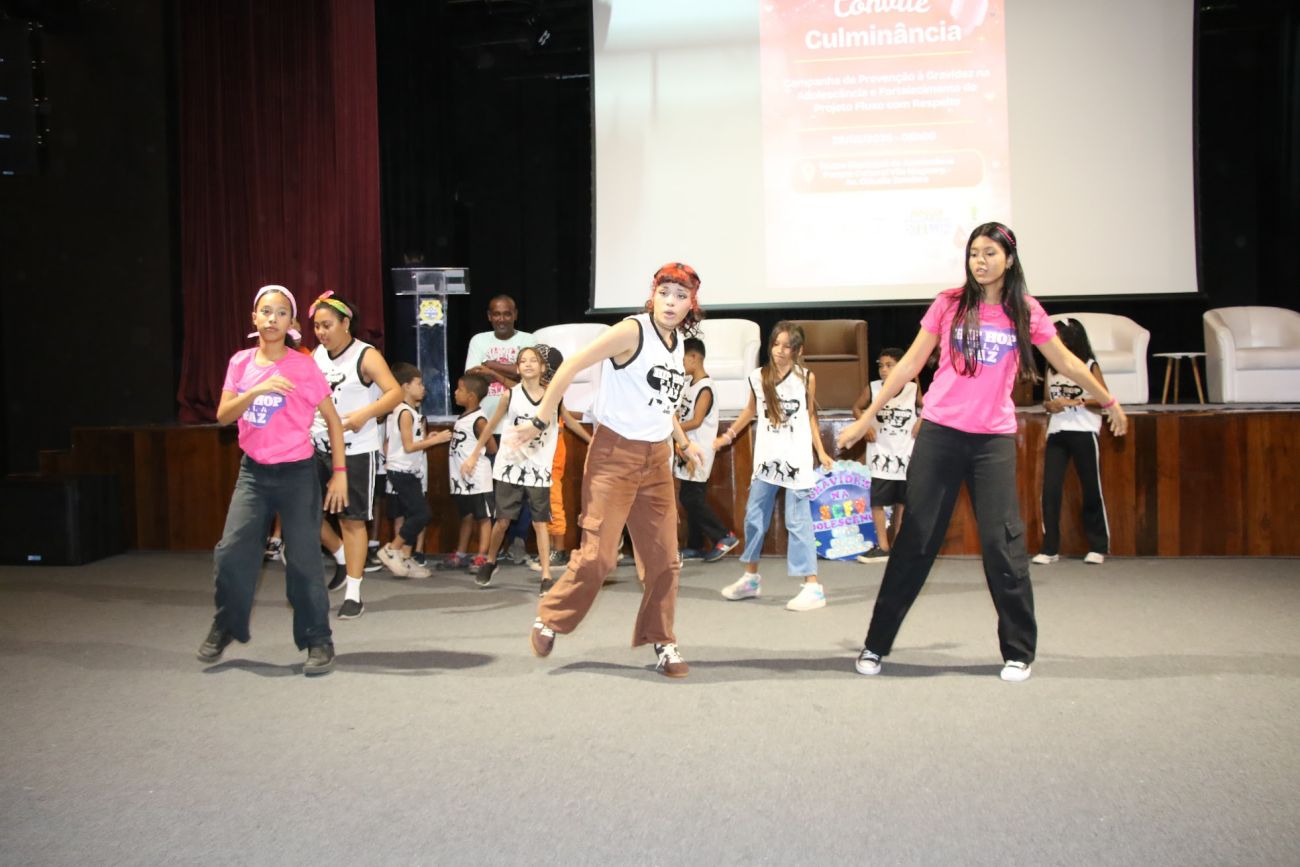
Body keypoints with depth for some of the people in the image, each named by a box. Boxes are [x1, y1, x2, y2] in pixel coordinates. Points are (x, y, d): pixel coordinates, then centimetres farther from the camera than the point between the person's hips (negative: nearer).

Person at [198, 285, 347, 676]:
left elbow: (332, 420, -2)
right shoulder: (240, 362, 2)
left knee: (302, 561, -3)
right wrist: (257, 389, -22)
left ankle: (319, 641, 11)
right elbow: (223, 415, -5)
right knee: (231, 552, -3)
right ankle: (225, 628, 20)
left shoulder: (303, 367, -8)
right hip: (254, 471, 3)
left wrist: (339, 473, -5)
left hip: (297, 473, -3)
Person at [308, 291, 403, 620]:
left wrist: (364, 413, -33)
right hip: (317, 445, 6)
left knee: (352, 519, 0)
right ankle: (343, 559, 25)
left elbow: (396, 393, -18)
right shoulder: (316, 355, 9)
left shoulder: (366, 356, -9)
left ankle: (353, 593, 9)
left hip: (355, 449, -5)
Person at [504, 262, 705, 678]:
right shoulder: (632, 331, -13)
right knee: (598, 553, -8)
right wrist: (539, 422, -15)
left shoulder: (677, 341, 10)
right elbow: (570, 367, -14)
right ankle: (549, 620, 14)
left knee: (664, 557, 7)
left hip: (657, 458, 7)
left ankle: (662, 642, 20)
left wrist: (684, 442, 27)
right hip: (615, 453, -7)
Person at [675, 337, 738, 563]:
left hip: (698, 452, -9)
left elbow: (696, 421, -20)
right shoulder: (690, 384, 12)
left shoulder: (705, 388, -15)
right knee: (692, 499, 10)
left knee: (692, 498, -8)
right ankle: (695, 547, 16)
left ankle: (725, 536, 1)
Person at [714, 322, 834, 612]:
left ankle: (813, 587, -3)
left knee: (798, 520, -6)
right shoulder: (758, 377, 1)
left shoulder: (807, 378, -3)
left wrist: (821, 451, -1)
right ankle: (751, 578, 28)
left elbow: (811, 416, 5)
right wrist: (728, 436, 20)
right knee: (754, 517, 12)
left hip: (797, 457, -4)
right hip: (767, 457, 4)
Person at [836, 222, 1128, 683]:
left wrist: (1110, 402, 25)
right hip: (940, 434, 0)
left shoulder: (1025, 311, 3)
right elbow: (909, 365, 5)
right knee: (915, 541, 2)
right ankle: (875, 644, 12)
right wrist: (866, 418, 4)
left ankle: (1019, 652, 14)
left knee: (1003, 544, -3)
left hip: (994, 440, 0)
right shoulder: (949, 304, 2)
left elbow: (1066, 362, 16)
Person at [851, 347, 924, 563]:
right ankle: (882, 547, 1)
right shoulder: (872, 389, -7)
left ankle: (895, 544, 21)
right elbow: (857, 407, 8)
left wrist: (921, 421, -10)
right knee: (877, 501, -4)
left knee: (901, 501, 9)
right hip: (881, 453, 0)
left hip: (906, 453, 1)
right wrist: (866, 426, -6)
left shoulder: (913, 388, -7)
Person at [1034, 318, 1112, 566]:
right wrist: (1049, 405, -5)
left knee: (1091, 489, 4)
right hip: (1056, 433, 4)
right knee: (1050, 490, -5)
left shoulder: (1090, 366, -2)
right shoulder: (1051, 368, 11)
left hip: (1084, 432, -4)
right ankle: (1050, 548, 0)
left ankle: (1098, 547, 16)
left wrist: (1075, 401, -18)